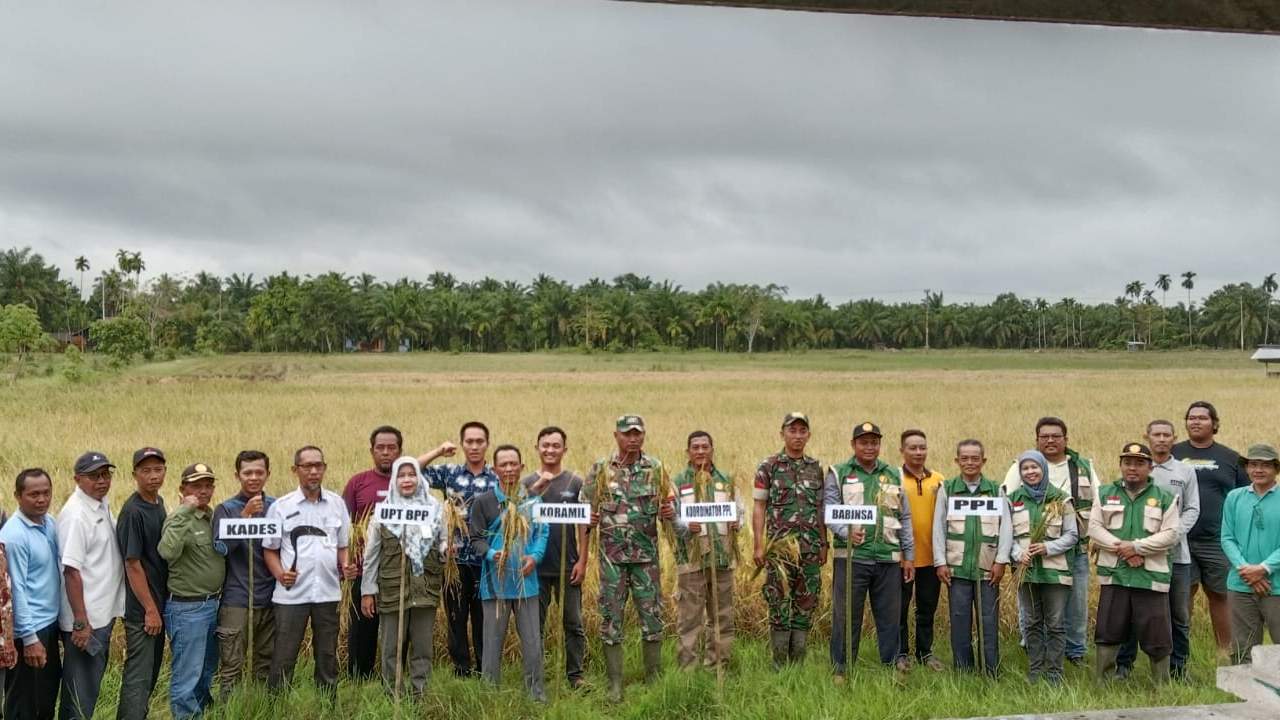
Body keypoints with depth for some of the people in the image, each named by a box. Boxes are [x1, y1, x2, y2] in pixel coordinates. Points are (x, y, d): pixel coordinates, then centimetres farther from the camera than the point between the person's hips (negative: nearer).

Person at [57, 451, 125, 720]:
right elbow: (71, 570, -21)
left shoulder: (102, 505, 8)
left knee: (92, 682, 19)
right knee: (81, 690, 1)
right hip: (85, 619, -9)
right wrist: (80, 622, -22)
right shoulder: (75, 515, -18)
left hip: (103, 615, 9)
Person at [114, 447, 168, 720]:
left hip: (160, 601, 8)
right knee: (138, 674, -3)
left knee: (152, 670, 16)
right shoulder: (132, 511, -18)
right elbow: (133, 564, -19)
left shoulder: (158, 503, 7)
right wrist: (150, 609, -17)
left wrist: (159, 606, 12)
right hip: (142, 608, -8)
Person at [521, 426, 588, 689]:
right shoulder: (527, 482, 4)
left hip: (568, 566, 0)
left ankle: (576, 674, 13)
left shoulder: (576, 482, 3)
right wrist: (538, 486, -22)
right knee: (535, 625, 7)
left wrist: (582, 561, -4)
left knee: (573, 623, 4)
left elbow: (584, 524, 2)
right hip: (536, 566, 0)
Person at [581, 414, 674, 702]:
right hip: (612, 556, -1)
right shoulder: (601, 468, 0)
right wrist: (591, 520, -16)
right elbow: (584, 508, 6)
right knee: (611, 619, 2)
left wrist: (669, 513, -12)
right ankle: (615, 684, 11)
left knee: (652, 617, 4)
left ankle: (654, 679, 17)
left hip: (647, 555, 1)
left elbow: (668, 506, 11)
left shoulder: (655, 467, 3)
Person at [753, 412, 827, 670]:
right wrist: (758, 545, -8)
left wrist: (824, 544, 10)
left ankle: (798, 664, 14)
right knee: (780, 606, -1)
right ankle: (779, 664, 7)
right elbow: (759, 507, -2)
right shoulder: (768, 466, -1)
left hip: (810, 548, 4)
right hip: (779, 547, -4)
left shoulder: (816, 467, 11)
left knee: (806, 606, 6)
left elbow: (820, 509, 15)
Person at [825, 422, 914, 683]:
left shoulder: (893, 475, 14)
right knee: (846, 616, 2)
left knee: (890, 616, 9)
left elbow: (905, 517, 16)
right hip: (851, 556, -3)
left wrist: (909, 554, 11)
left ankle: (892, 665, 21)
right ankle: (842, 669, 12)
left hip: (889, 558, 3)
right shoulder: (838, 474, 4)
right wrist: (847, 533, -22)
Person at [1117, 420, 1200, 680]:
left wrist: (1174, 533, -11)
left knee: (1179, 615, 7)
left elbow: (1192, 510, 6)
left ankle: (1178, 667, 19)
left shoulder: (1185, 471, 9)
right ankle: (1123, 664, 11)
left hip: (1176, 553, 2)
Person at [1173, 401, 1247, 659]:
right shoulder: (1172, 454, 6)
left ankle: (1225, 652, 17)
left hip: (1217, 541, 0)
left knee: (1219, 595, 6)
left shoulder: (1231, 458, 7)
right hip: (1179, 540, 0)